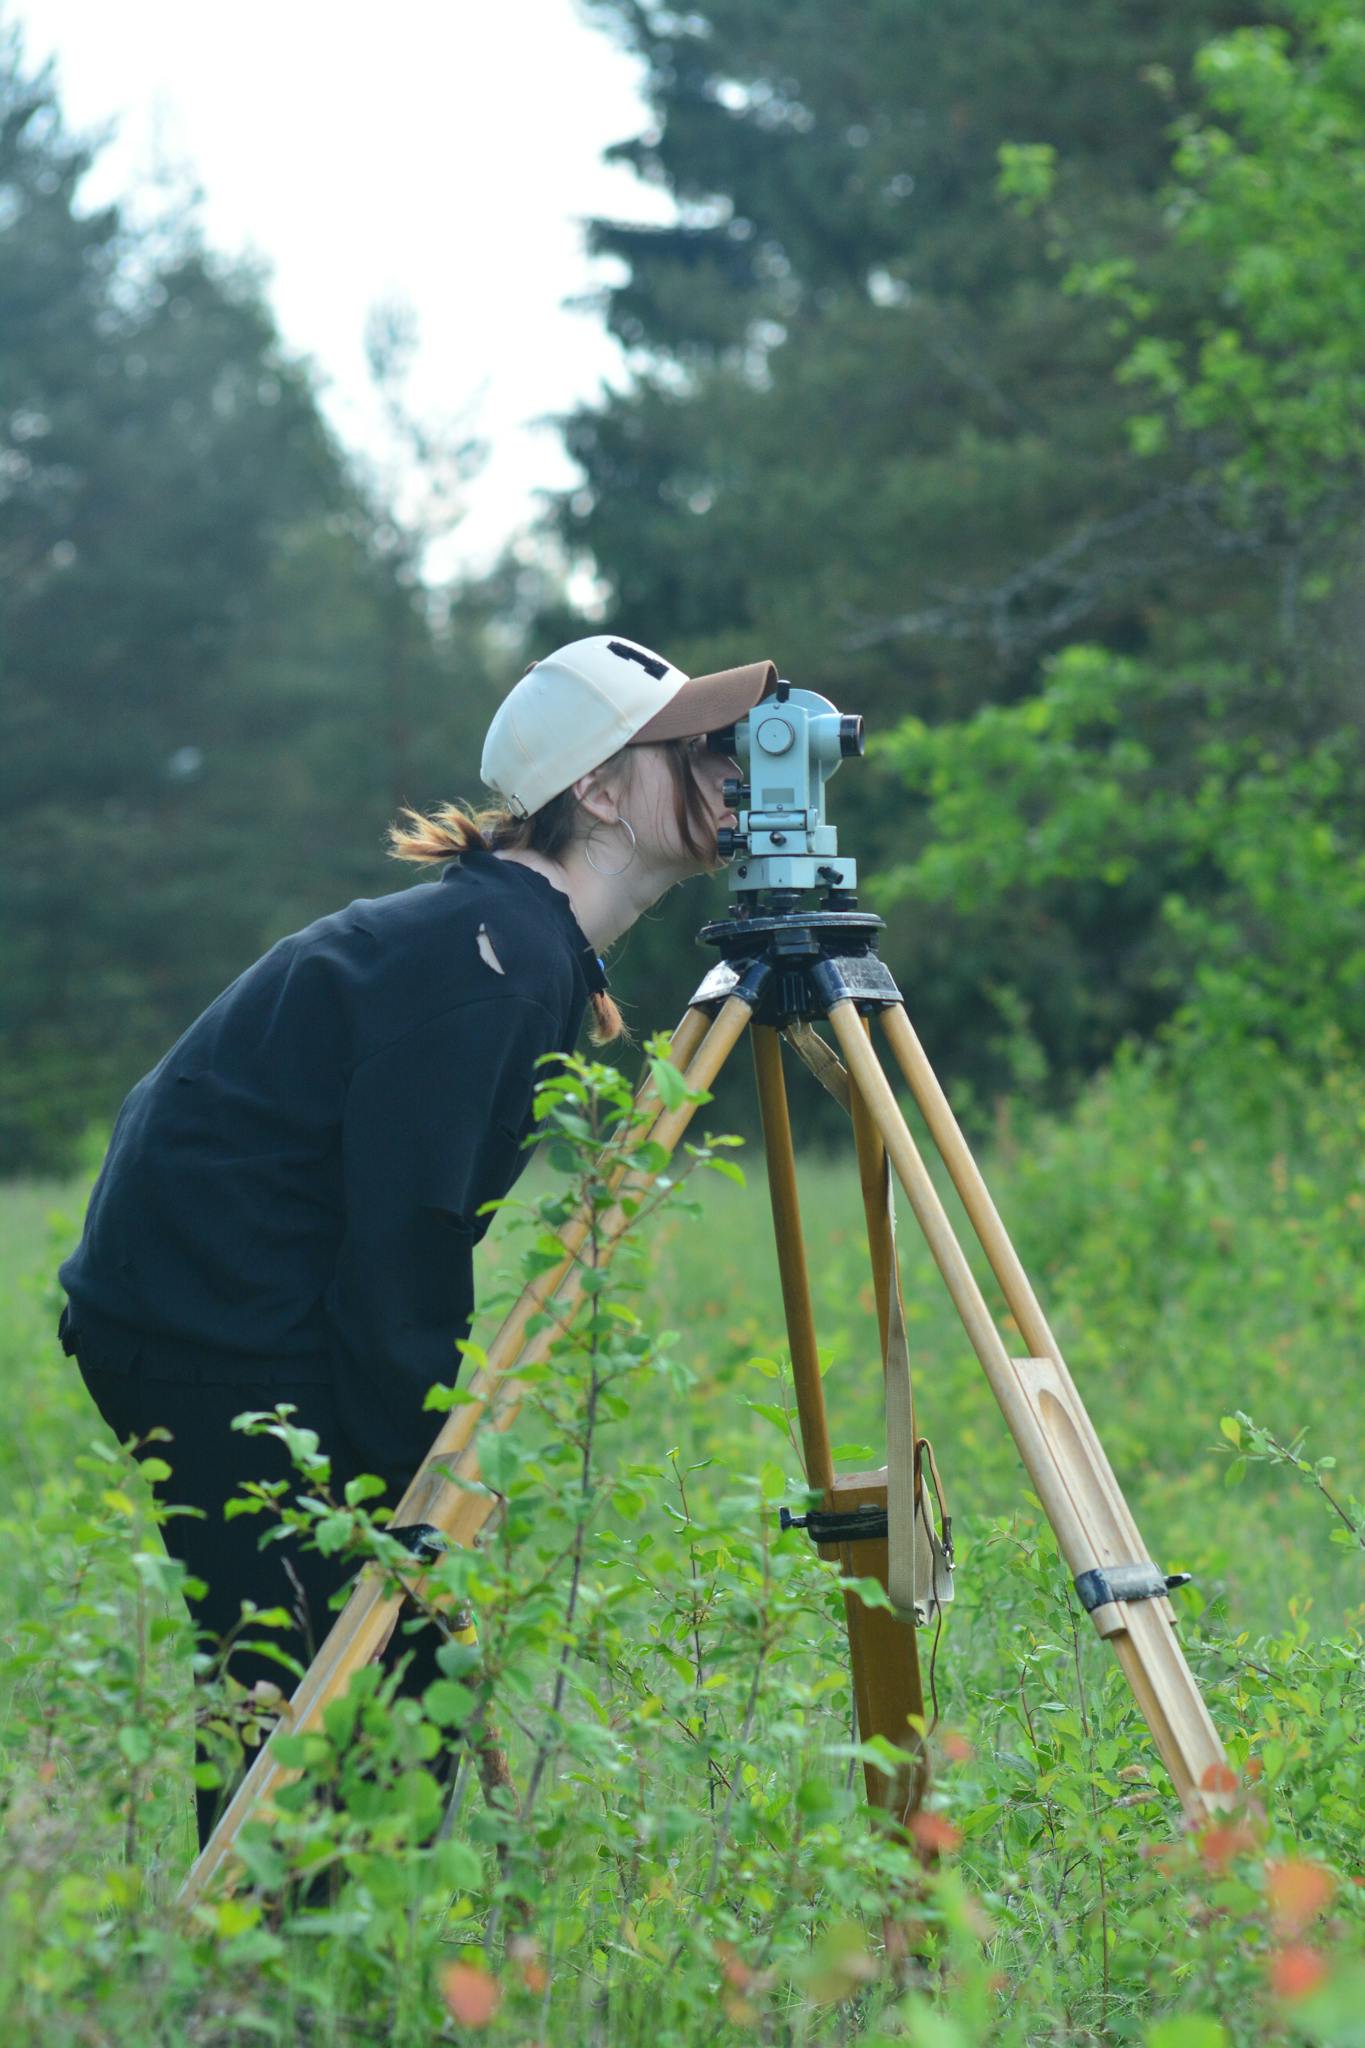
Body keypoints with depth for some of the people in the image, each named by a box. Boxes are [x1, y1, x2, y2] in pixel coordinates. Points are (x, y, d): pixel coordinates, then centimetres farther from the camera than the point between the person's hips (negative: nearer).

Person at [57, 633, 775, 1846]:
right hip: (217, 1344, -10)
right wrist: (422, 1473, -15)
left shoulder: (531, 951, 13)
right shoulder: (485, 957, -17)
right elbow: (401, 1235, -20)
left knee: (403, 1668, 11)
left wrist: (431, 1461, 12)